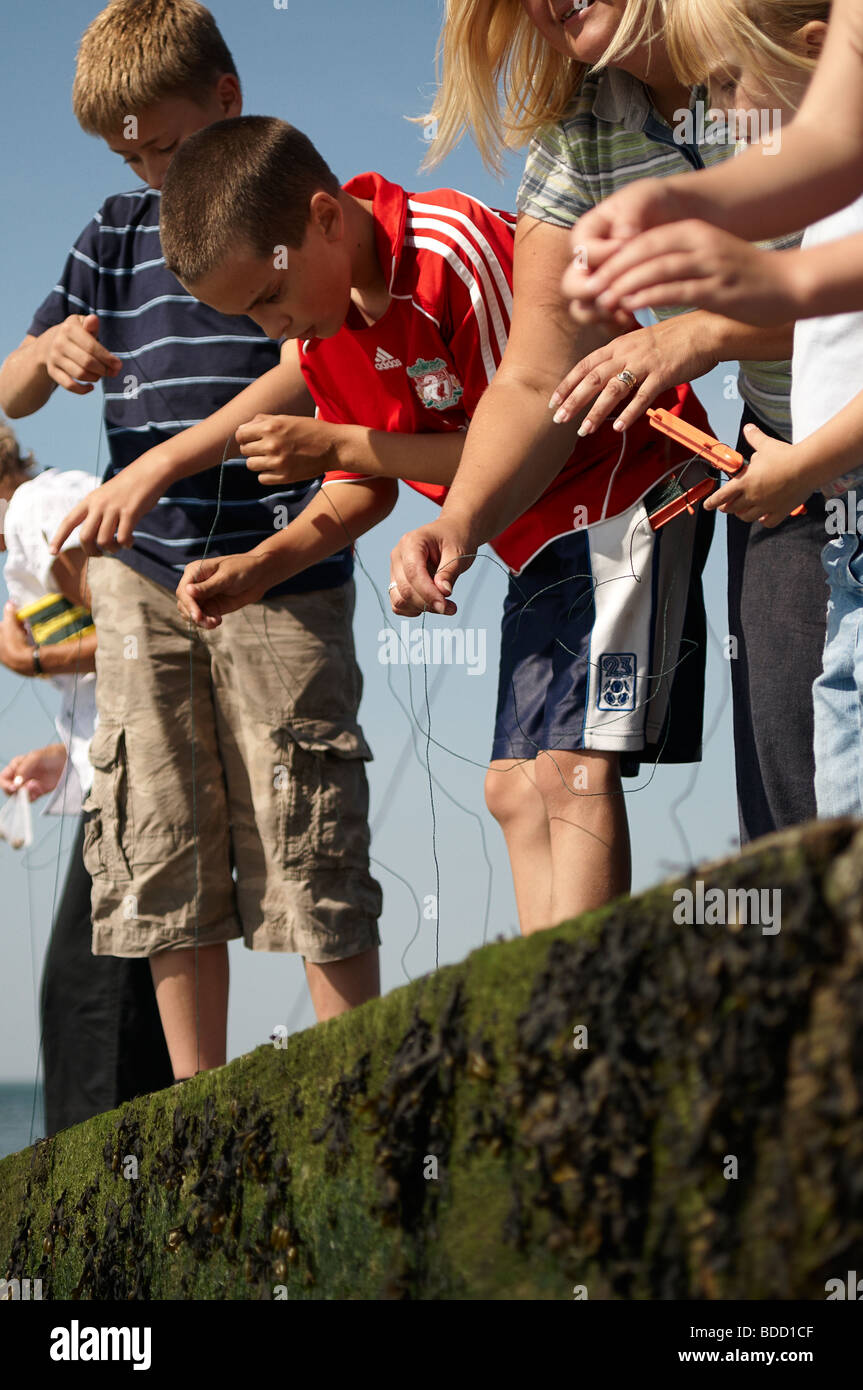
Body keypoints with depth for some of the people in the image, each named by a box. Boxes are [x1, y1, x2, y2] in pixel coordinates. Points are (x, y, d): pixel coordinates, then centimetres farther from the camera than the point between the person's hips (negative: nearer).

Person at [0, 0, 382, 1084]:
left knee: (306, 844, -7)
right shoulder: (118, 233, 16)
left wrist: (173, 457, -23)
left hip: (280, 576, -5)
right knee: (161, 852, 3)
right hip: (141, 578, 5)